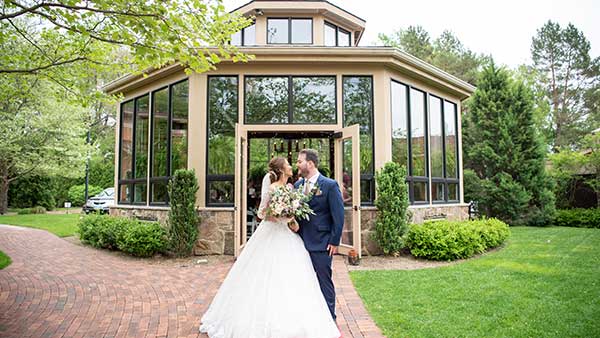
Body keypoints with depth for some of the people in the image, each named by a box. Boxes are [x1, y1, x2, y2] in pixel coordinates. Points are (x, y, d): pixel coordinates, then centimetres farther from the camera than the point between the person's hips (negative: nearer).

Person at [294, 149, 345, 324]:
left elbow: (338, 215, -9)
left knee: (324, 282, 4)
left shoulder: (330, 185, -9)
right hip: (301, 242, 6)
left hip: (321, 244, -6)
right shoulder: (297, 185, 8)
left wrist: (334, 241, -11)